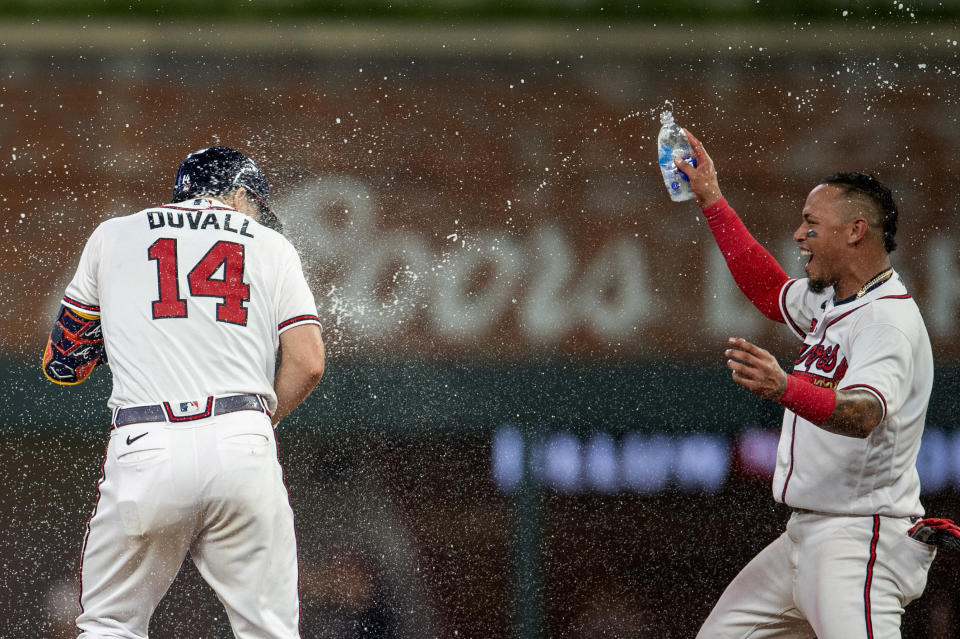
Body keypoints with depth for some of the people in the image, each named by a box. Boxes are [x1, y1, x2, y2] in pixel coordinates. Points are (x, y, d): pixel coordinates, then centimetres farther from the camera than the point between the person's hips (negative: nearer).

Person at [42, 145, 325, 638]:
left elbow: (60, 361, 23)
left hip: (144, 450, 0)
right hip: (243, 449, 0)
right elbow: (307, 363, 5)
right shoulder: (272, 246, 16)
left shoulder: (112, 236, 18)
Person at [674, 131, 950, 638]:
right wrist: (712, 202, 33)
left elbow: (864, 414, -36)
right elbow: (769, 289, 36)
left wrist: (786, 389, -54)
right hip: (805, 538, 10)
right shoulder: (829, 302, 15)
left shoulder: (890, 319, -17)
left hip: (862, 543, -10)